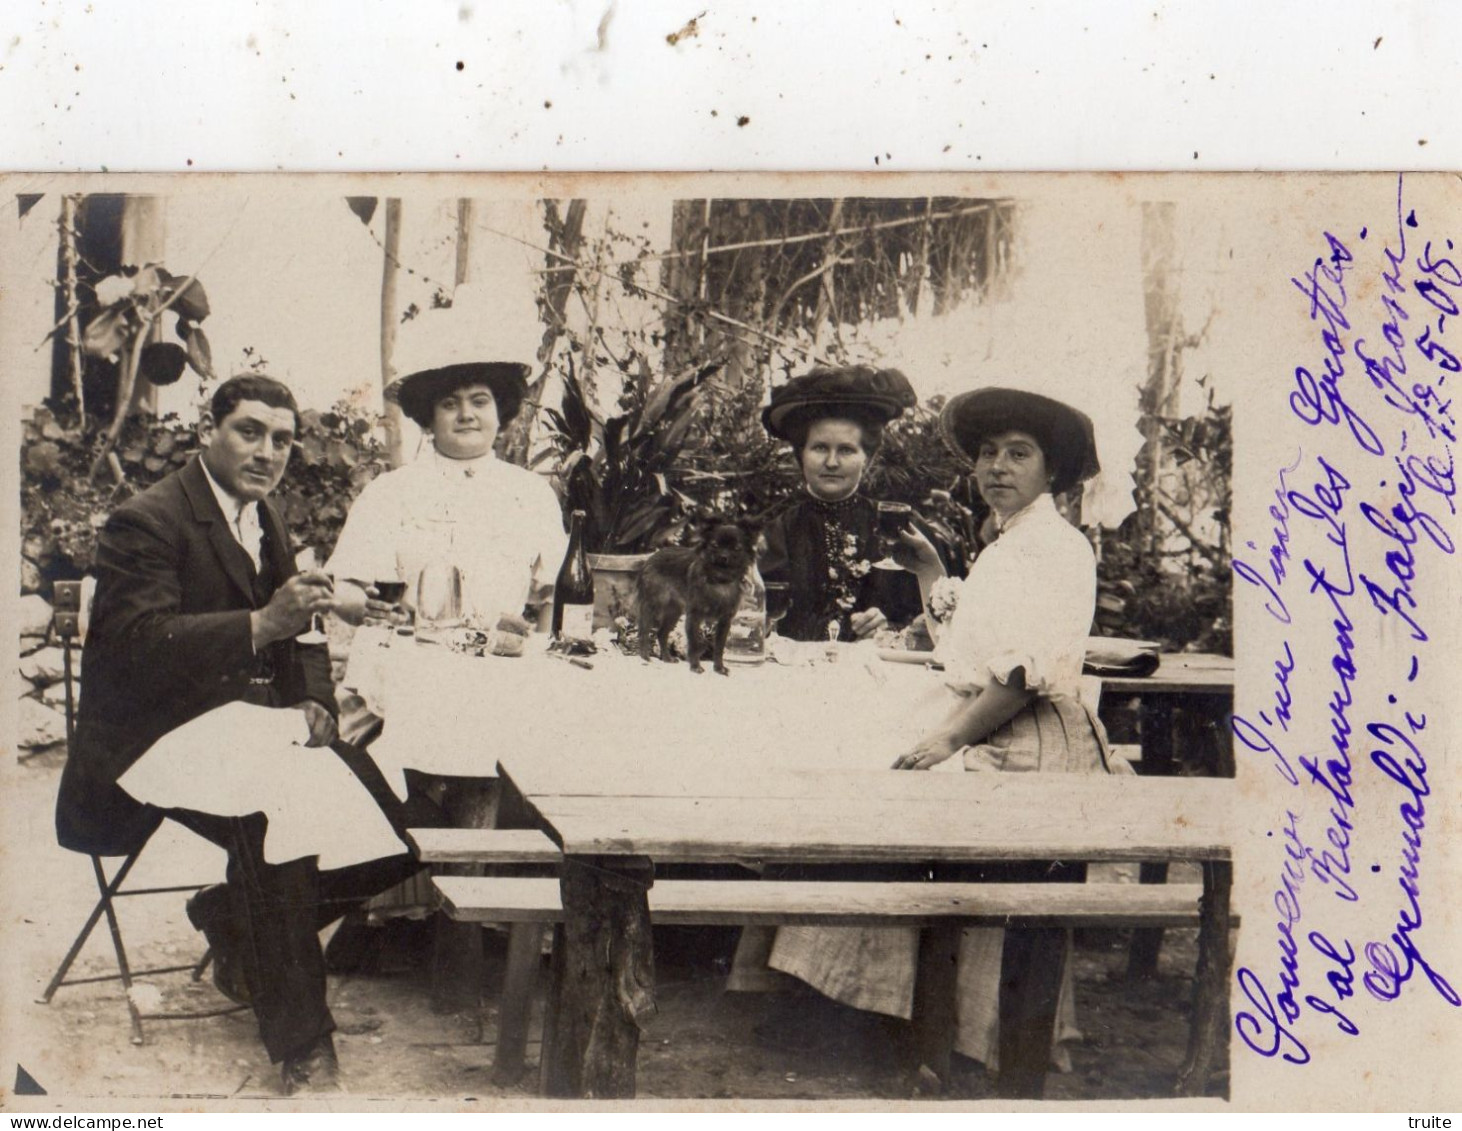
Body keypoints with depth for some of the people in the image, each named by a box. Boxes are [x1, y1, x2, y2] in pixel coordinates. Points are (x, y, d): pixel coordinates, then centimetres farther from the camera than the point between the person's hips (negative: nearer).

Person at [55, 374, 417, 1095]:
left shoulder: (265, 520, 14)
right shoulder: (145, 521, -12)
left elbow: (295, 634, 19)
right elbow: (139, 642, -26)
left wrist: (312, 701, -3)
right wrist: (262, 624, -37)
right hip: (152, 741, -8)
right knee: (269, 813, -35)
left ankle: (240, 931, 13)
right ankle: (300, 1046, -25)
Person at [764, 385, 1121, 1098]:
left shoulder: (1055, 545, -9)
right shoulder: (1003, 548, 22)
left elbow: (1031, 671, -19)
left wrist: (950, 738, -16)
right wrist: (931, 577, 22)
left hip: (1030, 752, -9)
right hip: (984, 742, 10)